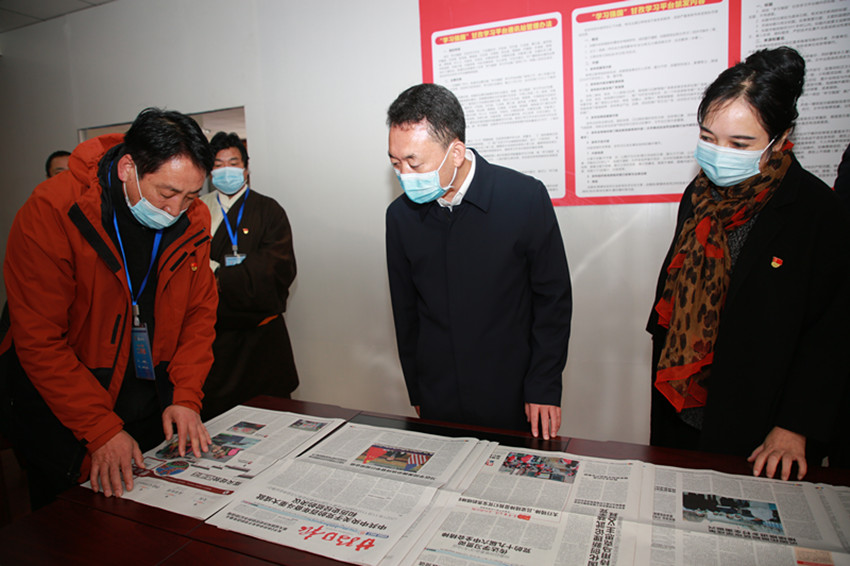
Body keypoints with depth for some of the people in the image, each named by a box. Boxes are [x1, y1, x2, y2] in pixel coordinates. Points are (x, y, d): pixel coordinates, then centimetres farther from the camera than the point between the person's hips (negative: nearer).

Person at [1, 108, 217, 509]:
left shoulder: (193, 220, -7)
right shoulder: (49, 212, -20)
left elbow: (200, 313, 0)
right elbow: (39, 340, -19)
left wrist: (186, 397, -11)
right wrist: (101, 429, -23)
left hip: (155, 412, 4)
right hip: (61, 414, -3)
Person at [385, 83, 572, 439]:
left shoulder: (526, 197, -13)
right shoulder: (400, 214, -3)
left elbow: (554, 300, -5)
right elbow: (405, 311, 7)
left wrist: (544, 388, -6)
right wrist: (416, 392, 10)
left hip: (513, 401, -2)